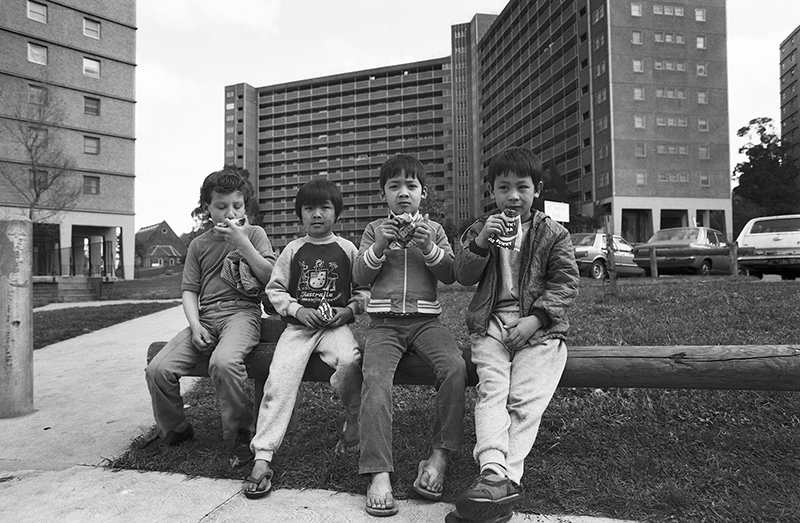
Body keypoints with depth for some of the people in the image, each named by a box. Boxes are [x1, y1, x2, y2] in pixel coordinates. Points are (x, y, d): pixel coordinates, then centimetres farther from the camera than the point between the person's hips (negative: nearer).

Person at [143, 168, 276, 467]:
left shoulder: (254, 234, 9)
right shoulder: (199, 245, 17)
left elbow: (270, 277, -3)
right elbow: (189, 290, 11)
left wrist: (242, 243, -10)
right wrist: (195, 326, -6)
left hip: (242, 311, -4)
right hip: (205, 317, 4)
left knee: (223, 362, -35)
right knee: (158, 369, -13)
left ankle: (242, 435, -15)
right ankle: (174, 430, 15)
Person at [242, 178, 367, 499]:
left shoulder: (347, 250, 9)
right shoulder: (293, 250, 11)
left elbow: (363, 289, 11)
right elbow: (274, 289, 10)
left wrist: (348, 310, -7)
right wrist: (298, 310, -6)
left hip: (336, 325, -1)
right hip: (298, 325, 1)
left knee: (349, 360, -32)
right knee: (280, 376, -22)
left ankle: (355, 425, -6)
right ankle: (263, 457, -19)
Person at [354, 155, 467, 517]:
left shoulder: (434, 229, 15)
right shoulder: (375, 229, 14)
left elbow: (450, 275, 5)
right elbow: (360, 278, 5)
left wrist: (429, 248, -12)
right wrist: (380, 246, -11)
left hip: (425, 319, 1)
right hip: (384, 321, 0)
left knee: (454, 366, -27)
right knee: (375, 376, -27)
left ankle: (440, 455, -15)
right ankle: (379, 473, -25)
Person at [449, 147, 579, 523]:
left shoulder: (553, 233, 9)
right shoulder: (480, 229, 15)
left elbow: (565, 282, 1)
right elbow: (463, 277, 5)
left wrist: (535, 318, -14)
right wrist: (480, 243, -14)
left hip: (539, 327, -1)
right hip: (491, 324, 2)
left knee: (526, 399, -18)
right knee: (491, 391, -20)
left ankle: (501, 479, -23)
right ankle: (495, 474, -30)